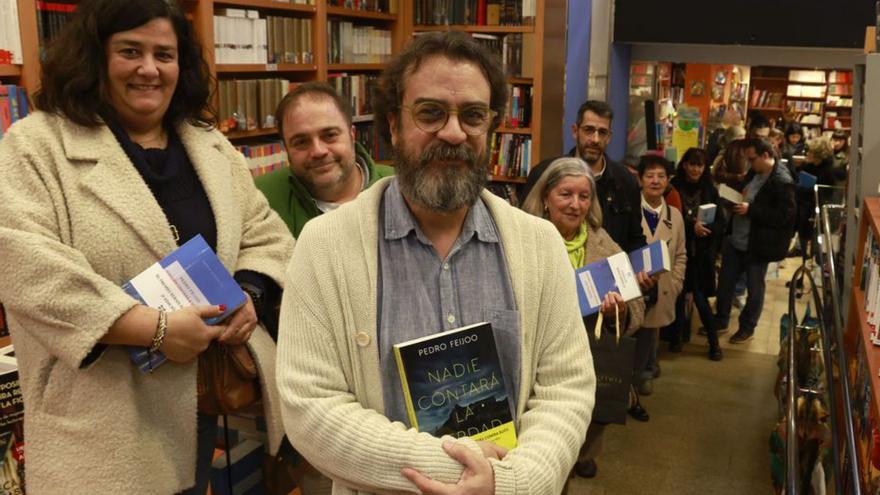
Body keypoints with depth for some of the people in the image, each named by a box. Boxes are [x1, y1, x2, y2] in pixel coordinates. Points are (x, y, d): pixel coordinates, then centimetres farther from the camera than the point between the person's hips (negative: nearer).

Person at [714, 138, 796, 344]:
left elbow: (784, 216, -24)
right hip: (736, 239, 8)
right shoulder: (755, 172, 5)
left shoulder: (782, 182, -21)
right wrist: (737, 199, 2)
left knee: (754, 288, 11)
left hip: (757, 245, -8)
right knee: (725, 281, 17)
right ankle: (721, 319, 34)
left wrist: (750, 210, -25)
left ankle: (747, 327, 27)